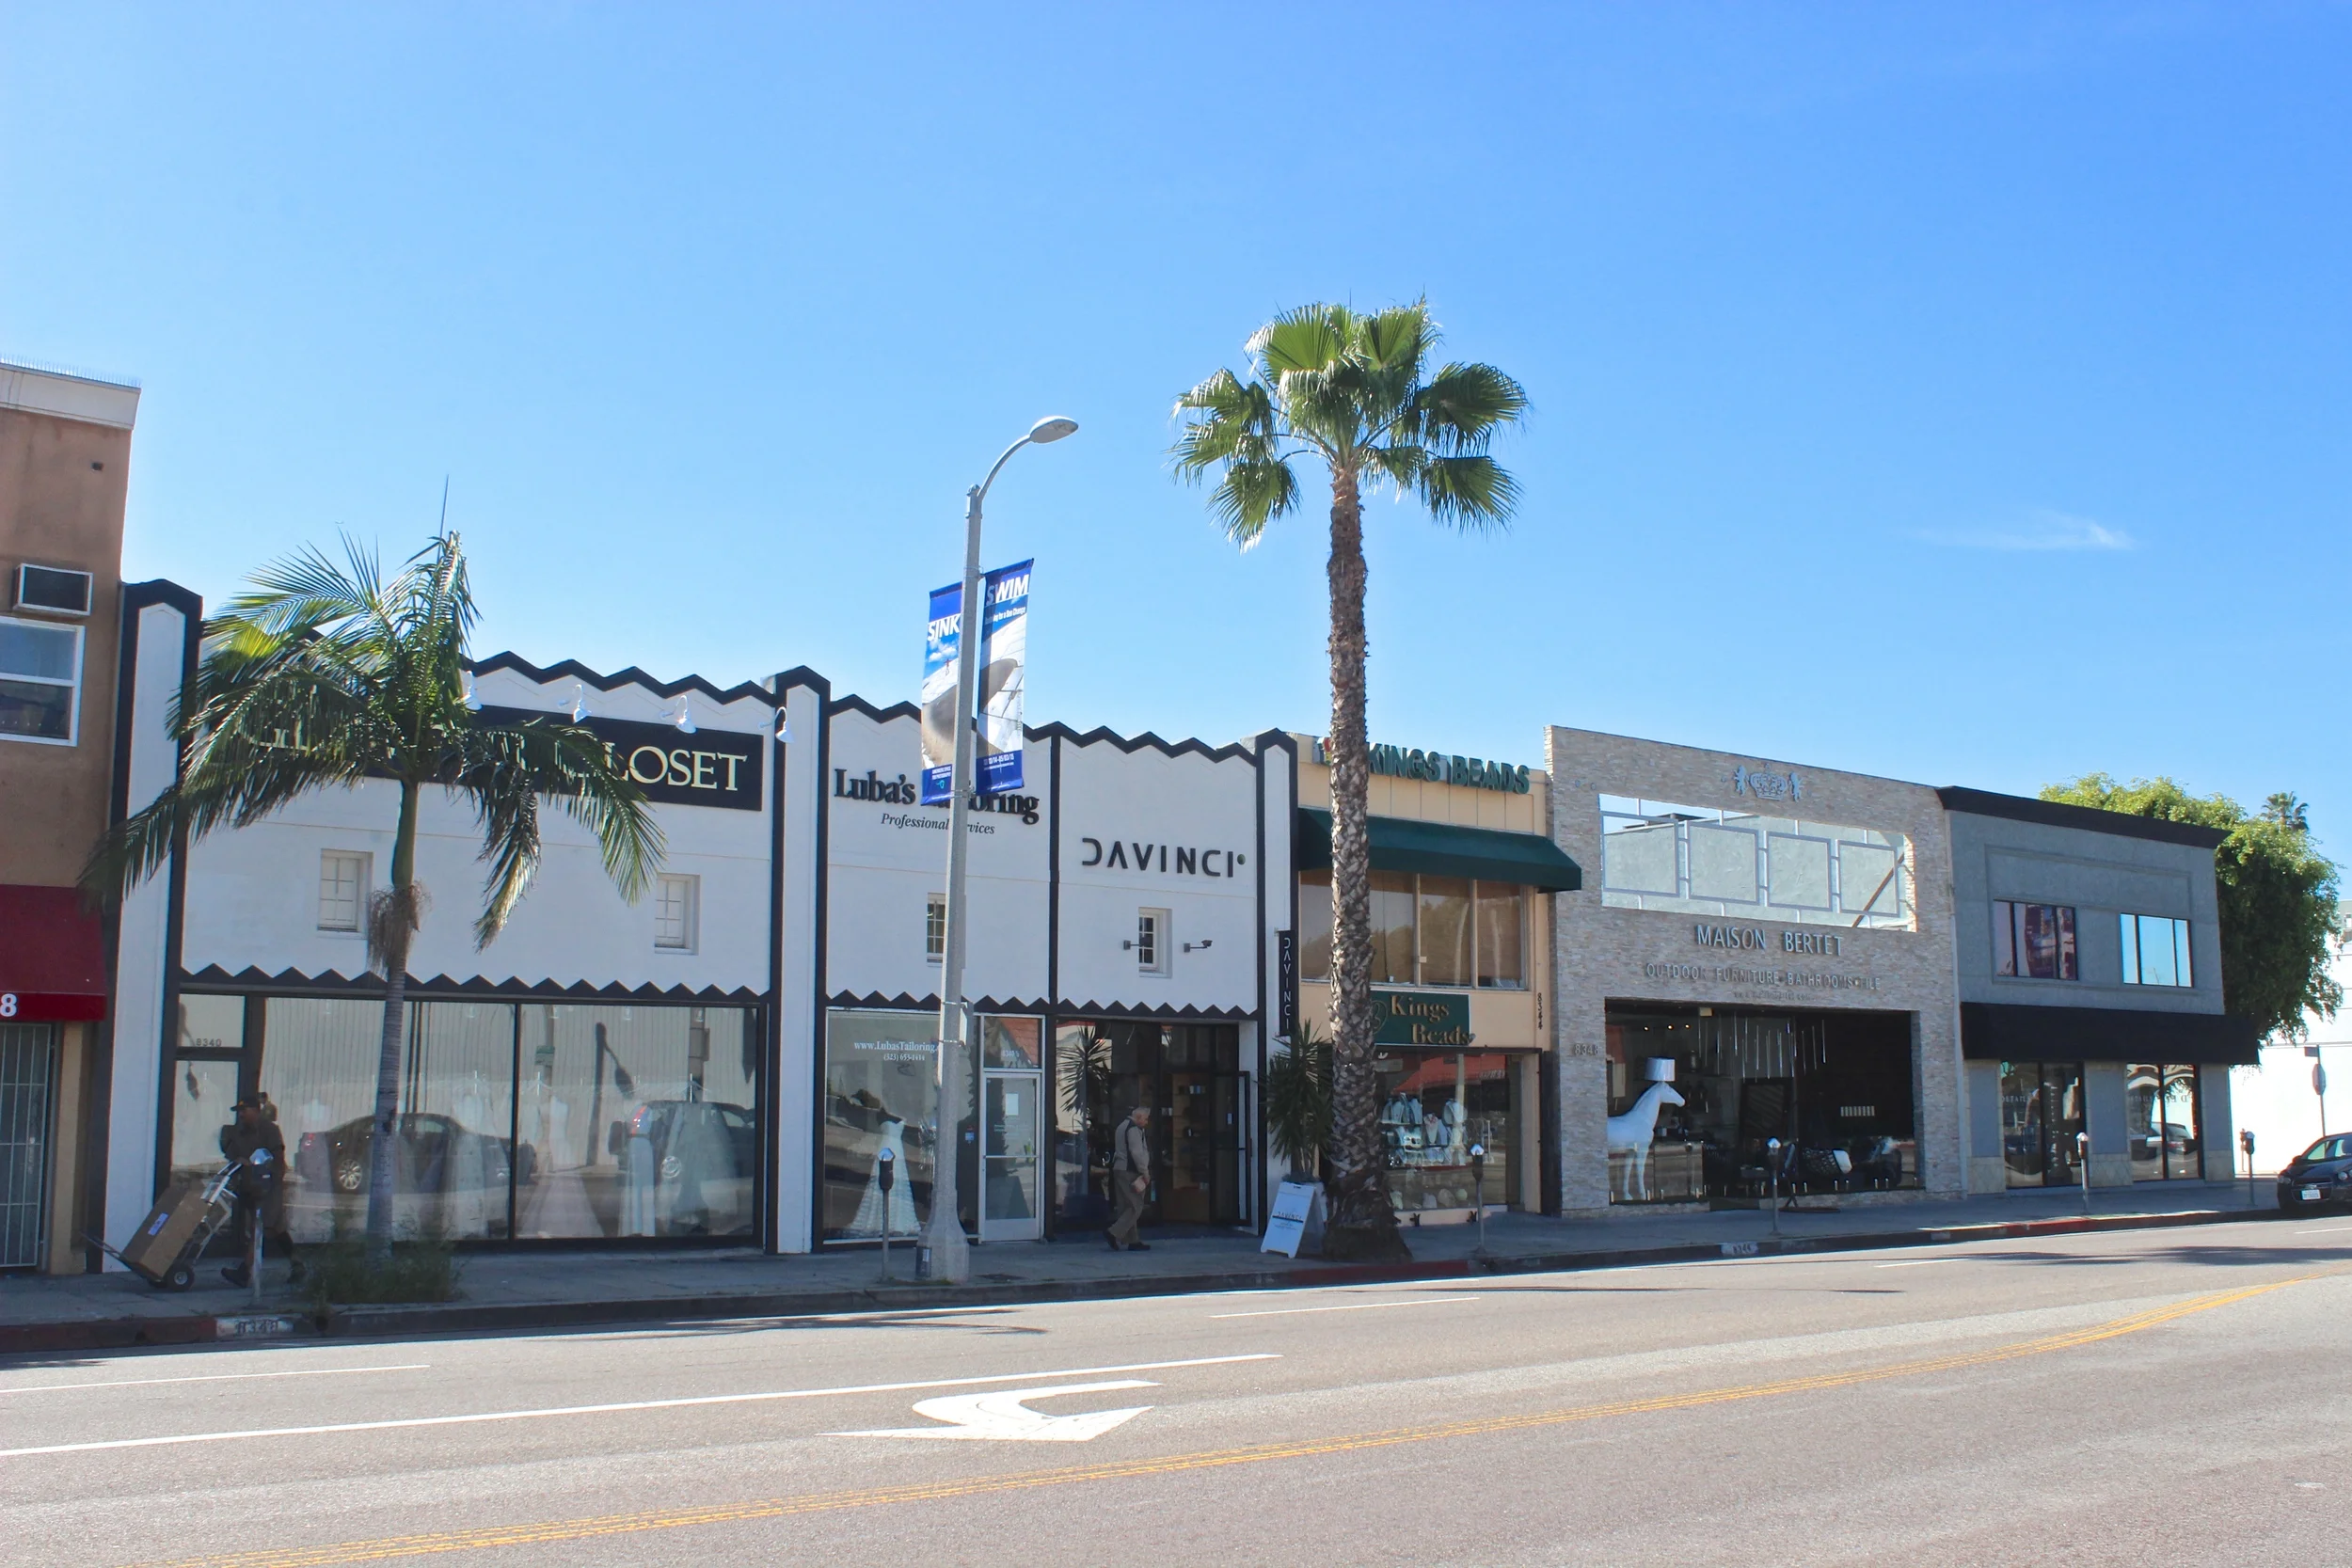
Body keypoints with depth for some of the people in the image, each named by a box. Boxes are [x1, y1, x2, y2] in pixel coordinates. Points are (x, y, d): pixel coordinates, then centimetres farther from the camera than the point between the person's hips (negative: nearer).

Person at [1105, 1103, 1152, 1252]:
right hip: (1130, 1172, -10)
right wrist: (1145, 1172, -12)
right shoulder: (1134, 1129, -11)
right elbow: (1137, 1153, -19)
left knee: (1127, 1207, 9)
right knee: (1135, 1207, -9)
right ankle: (1114, 1234, -17)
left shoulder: (1121, 1127, 21)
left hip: (1119, 1170, 10)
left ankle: (1132, 1241, 11)